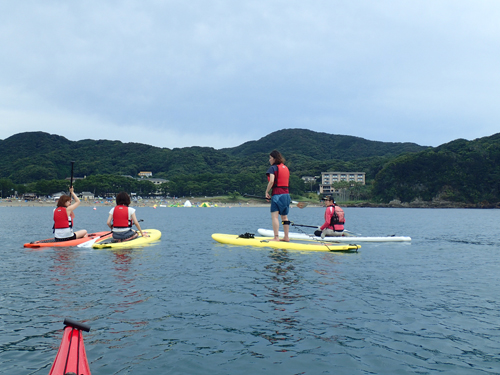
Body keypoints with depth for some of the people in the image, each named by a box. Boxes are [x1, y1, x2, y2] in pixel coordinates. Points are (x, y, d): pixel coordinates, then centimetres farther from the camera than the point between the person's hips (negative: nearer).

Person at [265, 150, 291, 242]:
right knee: (284, 217, 14)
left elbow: (271, 181, -18)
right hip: (286, 194, 8)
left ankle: (276, 237, -15)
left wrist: (267, 192, -9)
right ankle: (286, 237, 17)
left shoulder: (273, 168, -6)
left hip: (277, 194, -8)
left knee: (274, 216, -8)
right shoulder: (286, 168, 17)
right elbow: (286, 182, 16)